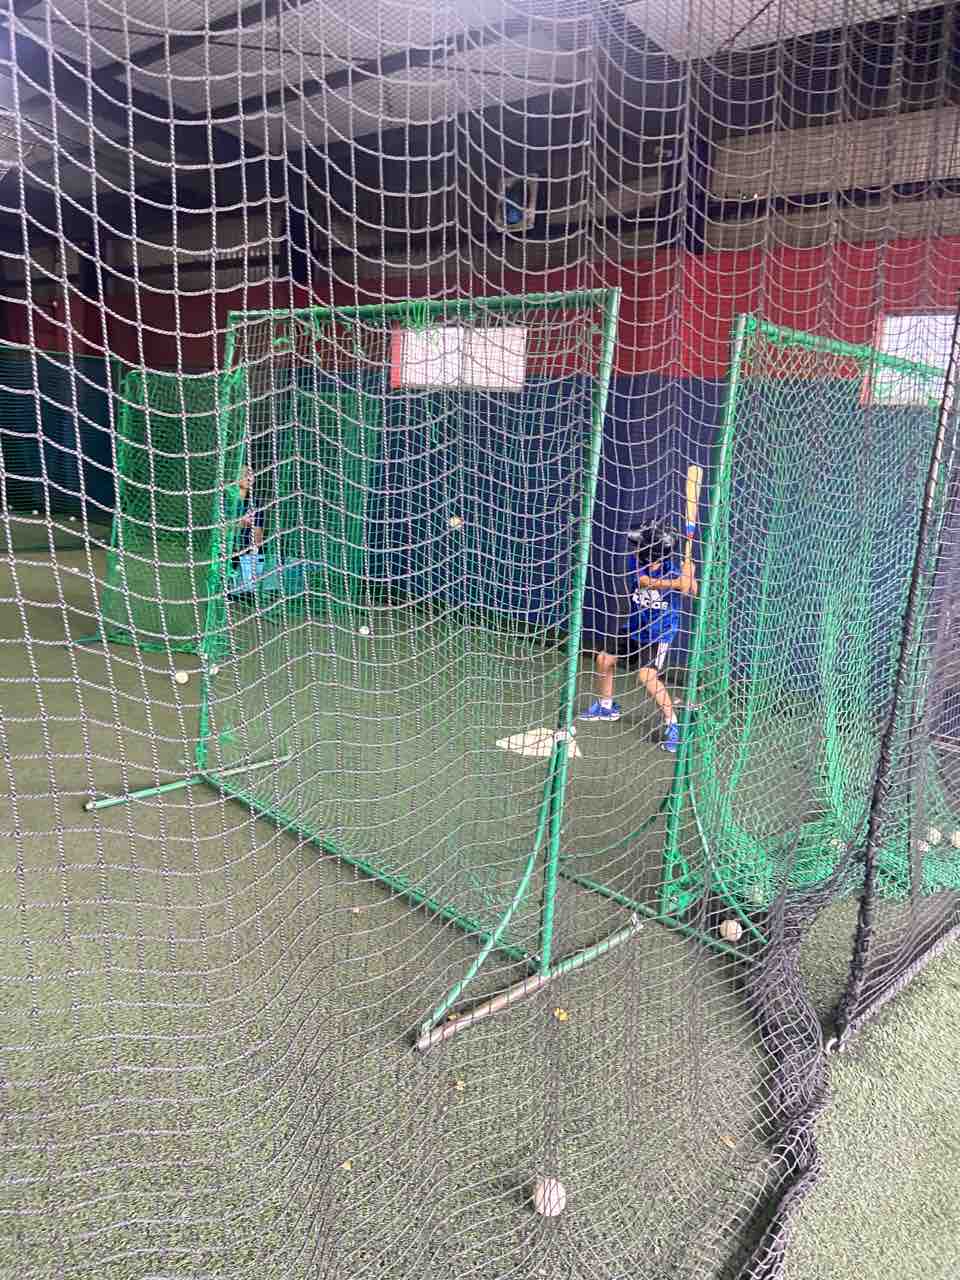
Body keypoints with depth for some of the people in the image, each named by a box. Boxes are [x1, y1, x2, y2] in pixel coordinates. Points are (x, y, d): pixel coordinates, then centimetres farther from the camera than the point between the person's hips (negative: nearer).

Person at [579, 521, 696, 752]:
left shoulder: (673, 566, -20)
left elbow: (692, 592, -27)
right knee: (603, 659, 12)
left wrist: (689, 575, -47)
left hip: (660, 632, -5)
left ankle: (672, 723, -9)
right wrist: (676, 582, -45)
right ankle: (606, 706, 37)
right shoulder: (637, 561, -15)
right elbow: (644, 581, -33)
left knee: (647, 675, -23)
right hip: (635, 628, 5)